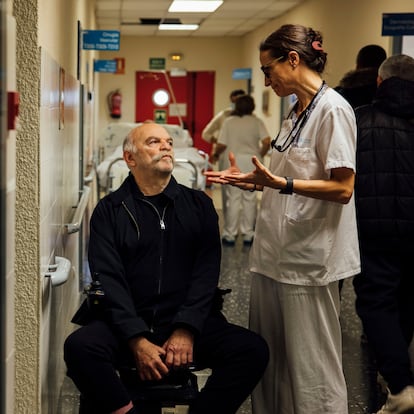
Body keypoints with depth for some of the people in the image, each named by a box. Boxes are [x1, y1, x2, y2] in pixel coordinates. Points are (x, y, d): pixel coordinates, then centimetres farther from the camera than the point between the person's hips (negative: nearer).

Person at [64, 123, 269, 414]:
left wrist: (186, 330, -13)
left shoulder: (199, 205, 12)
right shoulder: (110, 211, 8)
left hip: (188, 324, 1)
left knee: (254, 349, -24)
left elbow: (206, 272, 2)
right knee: (79, 347, -31)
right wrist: (137, 340, -16)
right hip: (127, 325, -1)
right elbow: (108, 280, -3)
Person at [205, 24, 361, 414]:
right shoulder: (296, 112, 15)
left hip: (308, 259, -9)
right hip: (274, 251, 9)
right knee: (267, 358, 15)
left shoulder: (333, 110, -12)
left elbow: (342, 188, -18)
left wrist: (280, 183, -27)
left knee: (309, 367, -1)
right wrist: (249, 180, 11)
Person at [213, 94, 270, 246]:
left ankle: (230, 235, 7)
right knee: (250, 199, 7)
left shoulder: (229, 121, 0)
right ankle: (248, 235, 10)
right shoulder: (257, 122, 0)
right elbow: (266, 142, -10)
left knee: (233, 198, 4)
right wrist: (260, 155, 7)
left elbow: (221, 145, -4)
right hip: (251, 162, 0)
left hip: (234, 161, 0)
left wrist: (216, 154, 17)